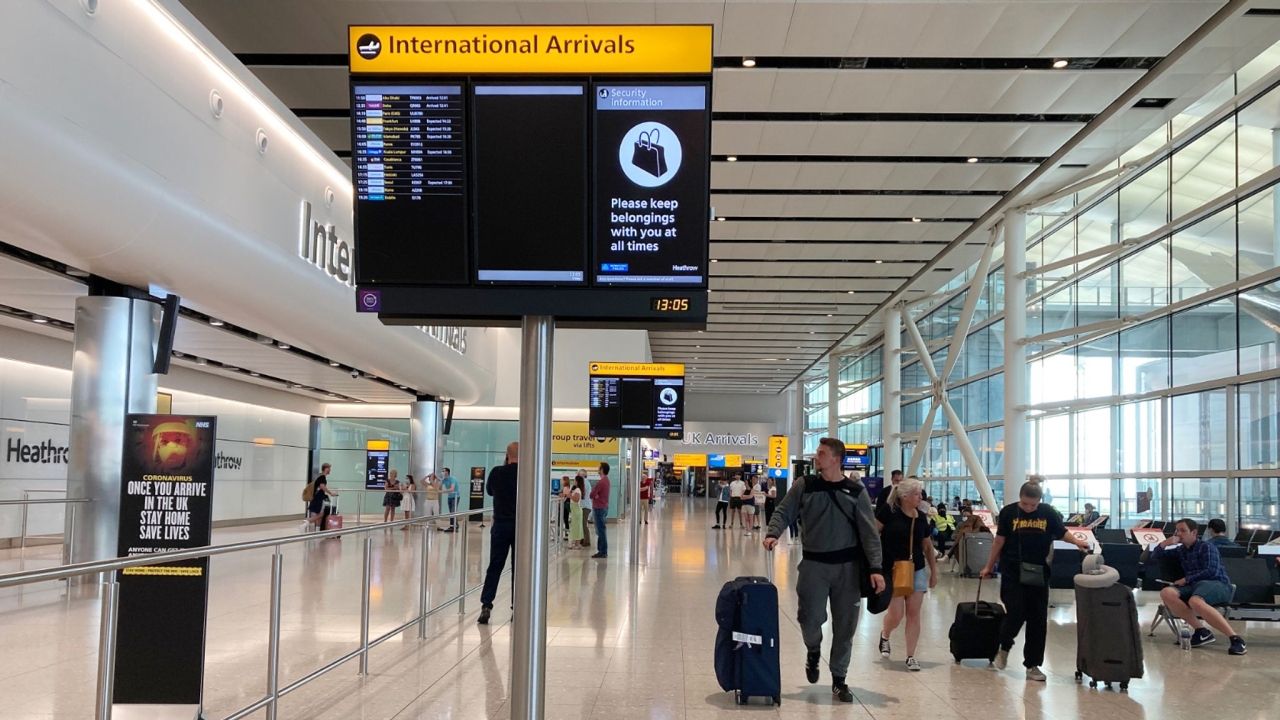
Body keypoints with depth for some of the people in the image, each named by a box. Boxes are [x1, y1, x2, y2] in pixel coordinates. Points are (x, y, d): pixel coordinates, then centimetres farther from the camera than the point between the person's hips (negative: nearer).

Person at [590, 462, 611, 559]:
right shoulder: (606, 480, 12)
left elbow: (592, 495, -18)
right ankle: (602, 551, 17)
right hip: (604, 507, 10)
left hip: (599, 508, -10)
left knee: (601, 531, -6)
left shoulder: (601, 482, -20)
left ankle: (603, 552, -4)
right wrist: (596, 495, -6)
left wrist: (594, 495, 1)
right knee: (600, 530, 14)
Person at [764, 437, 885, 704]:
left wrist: (875, 568, -12)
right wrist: (773, 533, -17)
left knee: (845, 624, 5)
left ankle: (839, 679, 21)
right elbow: (784, 511, 4)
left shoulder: (855, 491, -2)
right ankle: (813, 652, 30)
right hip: (814, 563, 0)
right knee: (811, 617, -5)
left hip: (847, 565, 0)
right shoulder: (804, 485, 1)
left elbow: (869, 532, -4)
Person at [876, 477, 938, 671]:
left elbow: (928, 547, 14)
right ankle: (884, 635, 27)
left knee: (913, 613, 1)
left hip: (917, 571, 4)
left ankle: (910, 657, 9)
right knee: (896, 614, -7)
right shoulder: (889, 511, -11)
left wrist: (934, 572, 14)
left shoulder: (921, 517, 4)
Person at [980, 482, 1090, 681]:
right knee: (1016, 614, -9)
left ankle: (1032, 665, 14)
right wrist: (989, 566, 7)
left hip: (1038, 573, 2)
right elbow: (999, 541, 3)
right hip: (1013, 572, -2)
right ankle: (1004, 647, 21)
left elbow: (1062, 533, 7)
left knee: (1038, 620, 4)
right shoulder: (1008, 512, -4)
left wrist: (1077, 541, -14)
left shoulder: (1048, 513, -1)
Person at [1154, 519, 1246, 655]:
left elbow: (1211, 571, -11)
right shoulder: (1181, 550, 20)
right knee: (1166, 593, -22)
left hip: (1217, 584, -6)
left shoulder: (1206, 546, 0)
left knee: (1195, 601, -40)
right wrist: (1164, 544, 7)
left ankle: (1235, 638, -37)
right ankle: (1201, 630, -21)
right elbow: (1156, 557, 26)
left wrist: (1186, 580, -9)